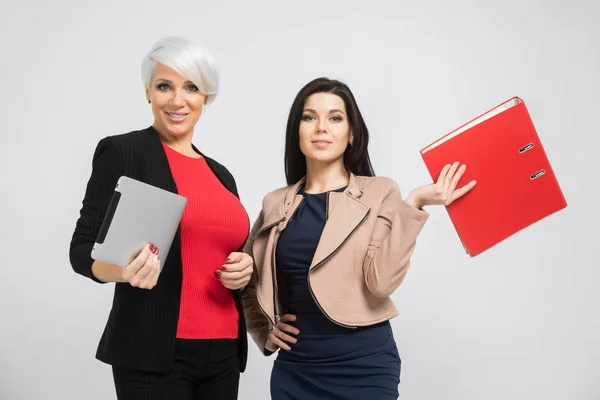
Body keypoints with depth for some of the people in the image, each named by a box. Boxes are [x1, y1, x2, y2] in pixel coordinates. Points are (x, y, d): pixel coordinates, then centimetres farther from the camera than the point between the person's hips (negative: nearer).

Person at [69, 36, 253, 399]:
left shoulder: (220, 174, 12)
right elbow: (84, 248, -6)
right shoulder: (121, 152, -5)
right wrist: (124, 270, -26)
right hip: (153, 354, -6)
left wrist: (245, 268, -3)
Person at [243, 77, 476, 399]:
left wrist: (412, 205, -19)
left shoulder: (379, 192, -4)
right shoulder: (276, 204, 5)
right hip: (294, 367, 3)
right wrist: (264, 329, 3)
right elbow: (248, 278, 16)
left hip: (363, 366, -3)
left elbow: (380, 280, -16)